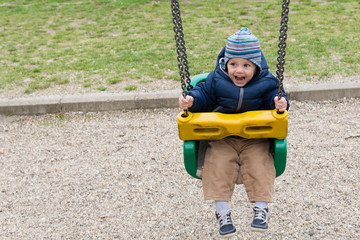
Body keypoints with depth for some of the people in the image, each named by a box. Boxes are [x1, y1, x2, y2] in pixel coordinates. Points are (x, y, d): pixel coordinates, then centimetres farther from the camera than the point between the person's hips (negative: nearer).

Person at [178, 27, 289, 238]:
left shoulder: (266, 82, -3)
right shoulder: (216, 80, -1)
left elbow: (275, 98, -5)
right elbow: (203, 95, 4)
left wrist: (280, 104, -29)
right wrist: (191, 100, -18)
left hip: (256, 139, 0)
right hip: (222, 138, 1)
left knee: (259, 166, -17)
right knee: (218, 167, -16)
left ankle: (261, 209, -5)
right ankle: (223, 212, -12)